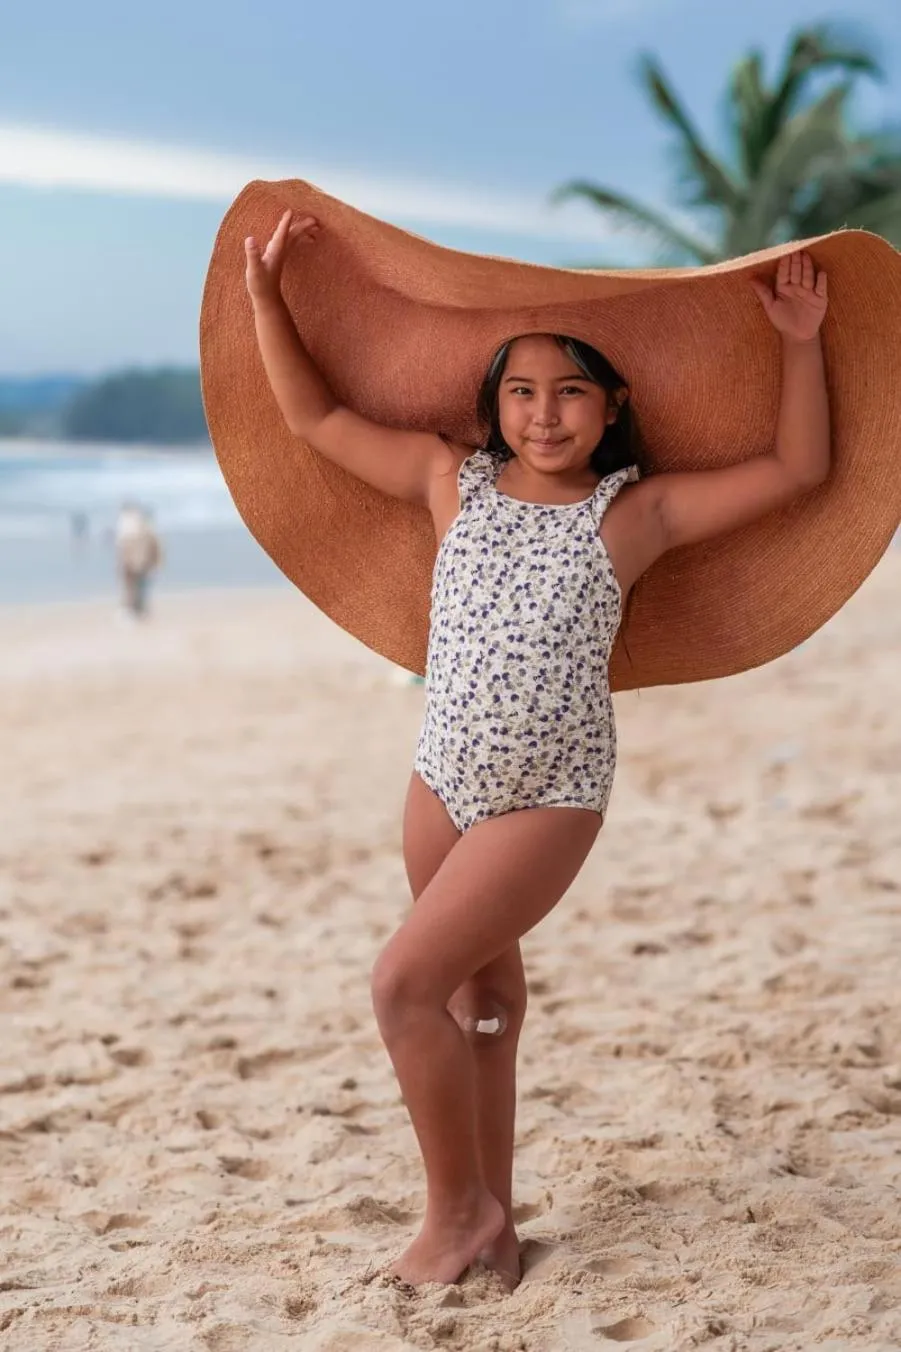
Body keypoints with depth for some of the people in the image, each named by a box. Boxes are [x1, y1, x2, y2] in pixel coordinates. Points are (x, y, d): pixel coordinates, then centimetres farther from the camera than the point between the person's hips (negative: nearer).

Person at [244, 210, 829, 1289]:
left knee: (405, 982, -12)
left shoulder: (637, 512, -4)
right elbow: (315, 417, 10)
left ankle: (460, 1206, 6)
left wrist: (801, 344, -8)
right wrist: (267, 297, 5)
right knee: (481, 1000, 16)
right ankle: (486, 1216, 30)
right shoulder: (452, 480, 4)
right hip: (445, 780, 4)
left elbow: (796, 470, -3)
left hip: (551, 798, -4)